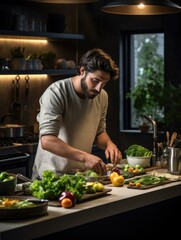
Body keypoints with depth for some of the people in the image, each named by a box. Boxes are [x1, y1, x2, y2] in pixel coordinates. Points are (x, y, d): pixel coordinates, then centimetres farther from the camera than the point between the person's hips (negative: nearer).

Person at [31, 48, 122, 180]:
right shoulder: (55, 93, -18)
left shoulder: (102, 96, 3)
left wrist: (109, 143, -5)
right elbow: (47, 141, -26)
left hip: (82, 174, 5)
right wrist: (85, 157, -34)